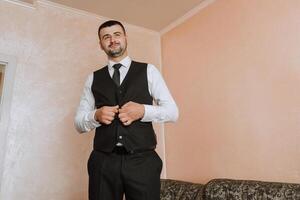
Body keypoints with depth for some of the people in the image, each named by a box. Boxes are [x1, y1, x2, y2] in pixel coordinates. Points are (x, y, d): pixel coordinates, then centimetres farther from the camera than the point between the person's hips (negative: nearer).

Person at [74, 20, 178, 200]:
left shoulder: (148, 71, 7)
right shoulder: (93, 78, 11)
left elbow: (172, 111, 3)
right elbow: (79, 122, 12)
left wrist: (143, 111, -15)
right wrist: (96, 116, -10)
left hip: (142, 160, -1)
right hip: (103, 162, 2)